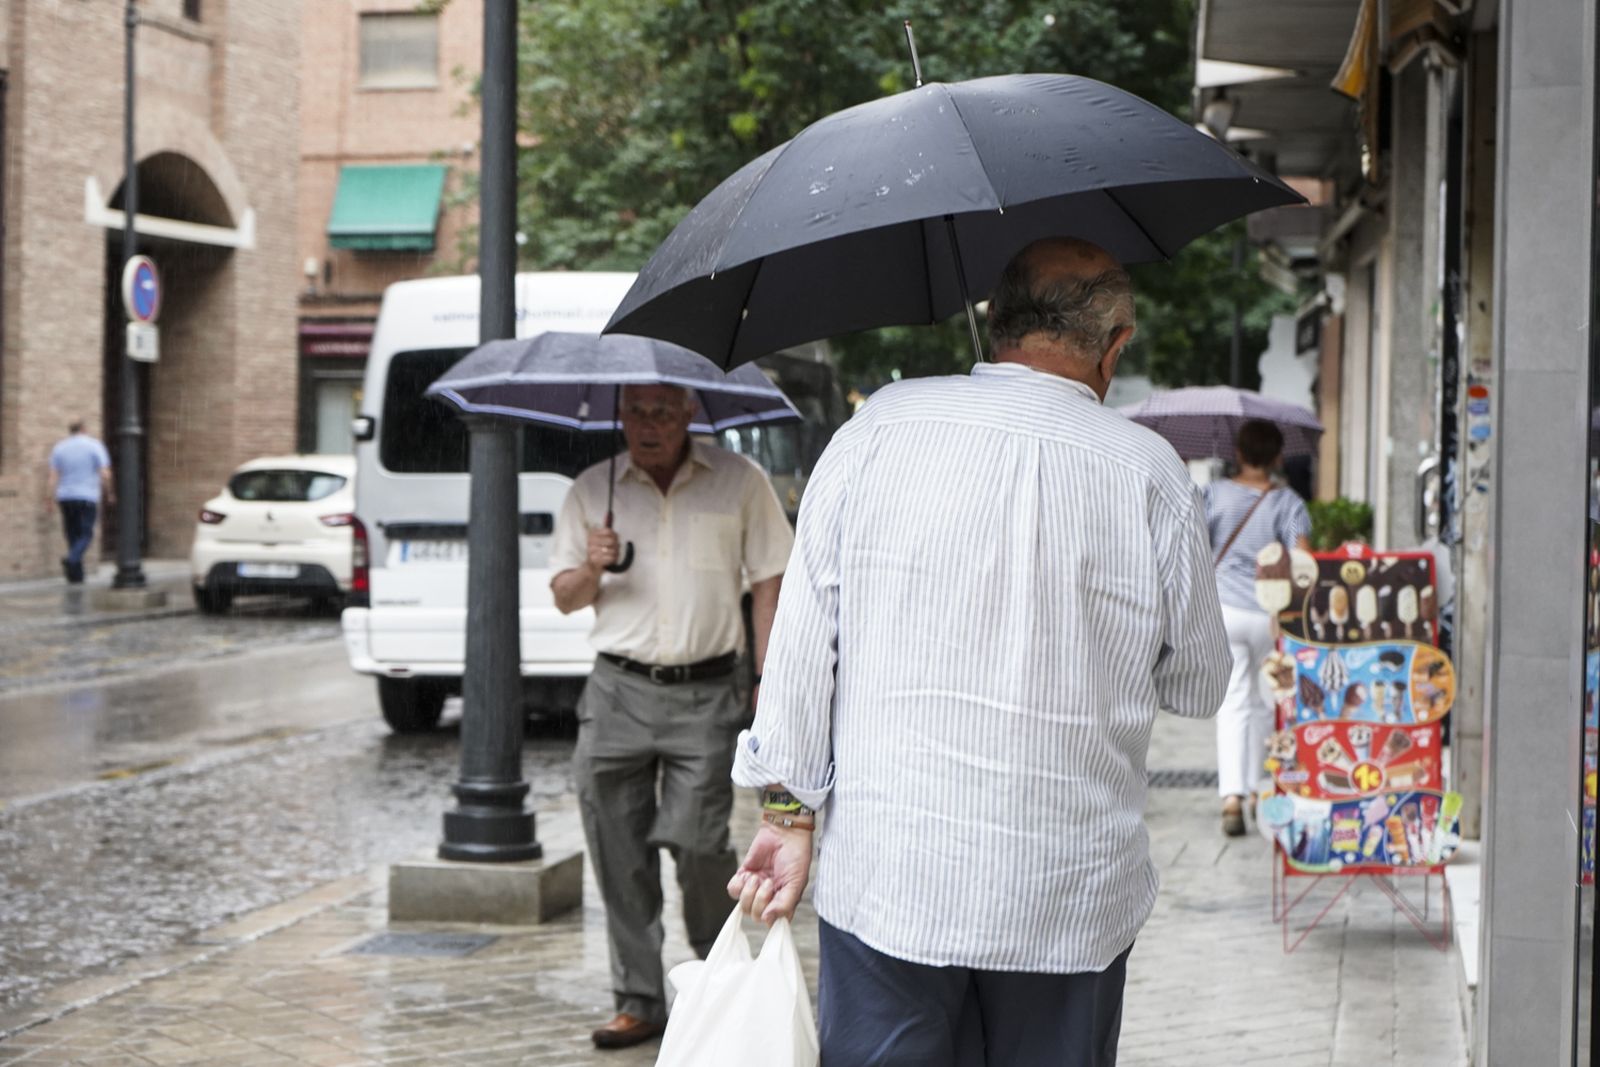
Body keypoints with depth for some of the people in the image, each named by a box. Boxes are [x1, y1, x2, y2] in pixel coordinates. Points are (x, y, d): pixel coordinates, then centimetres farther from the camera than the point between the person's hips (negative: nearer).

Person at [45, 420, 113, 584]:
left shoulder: (59, 448, 6)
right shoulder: (94, 445, -2)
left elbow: (53, 477, -1)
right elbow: (105, 474, -8)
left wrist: (48, 501, -2)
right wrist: (108, 494, 6)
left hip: (65, 497, 3)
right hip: (87, 497, -3)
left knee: (73, 535, 12)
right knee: (86, 535, 0)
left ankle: (76, 575, 10)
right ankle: (71, 559, -27)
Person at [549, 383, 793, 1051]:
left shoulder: (739, 482, 6)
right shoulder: (592, 491, 10)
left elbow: (769, 583, 6)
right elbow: (564, 597, 15)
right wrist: (592, 570, -8)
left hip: (706, 694, -2)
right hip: (617, 692, 2)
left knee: (697, 842, -10)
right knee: (621, 857, 1)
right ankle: (638, 1001, 12)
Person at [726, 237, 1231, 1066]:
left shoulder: (878, 431, -1)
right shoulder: (1150, 475, -4)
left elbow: (803, 645, 0)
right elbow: (1198, 686, 7)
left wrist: (788, 814, 7)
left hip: (883, 880, 0)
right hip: (1070, 902, 0)